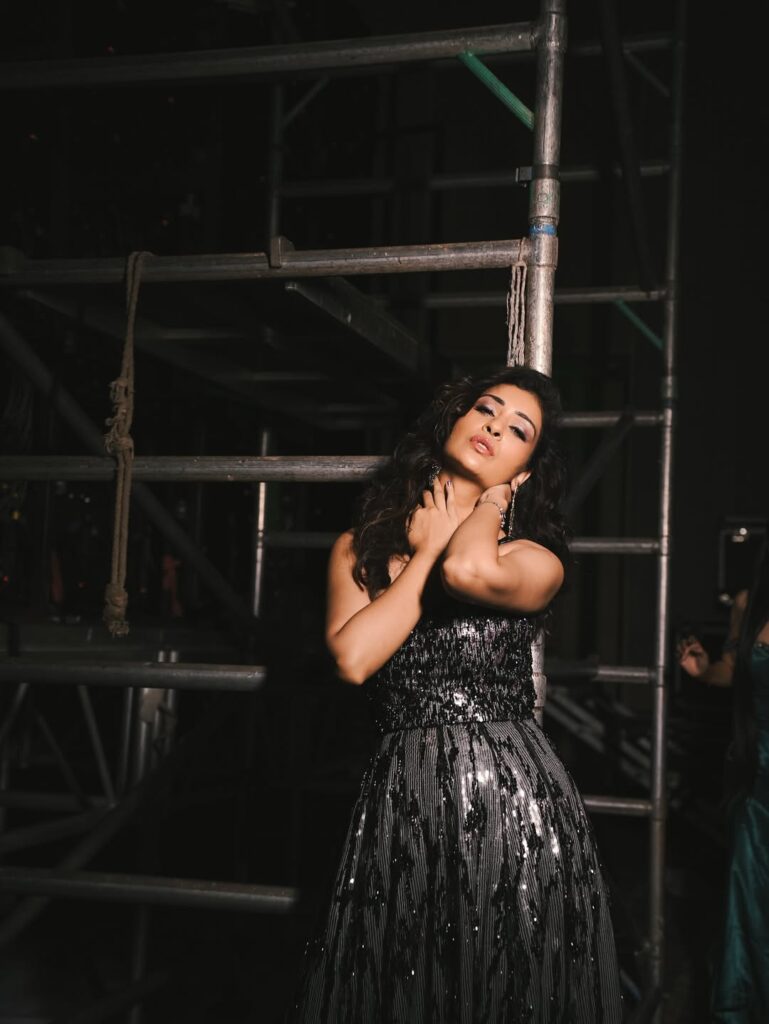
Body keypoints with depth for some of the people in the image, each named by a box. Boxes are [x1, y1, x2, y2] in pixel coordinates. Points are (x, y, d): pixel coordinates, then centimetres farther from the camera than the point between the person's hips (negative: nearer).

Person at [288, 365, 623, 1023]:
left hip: (513, 796, -1)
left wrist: (488, 506, 0)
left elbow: (469, 571, -22)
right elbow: (352, 658, -8)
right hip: (402, 804, 2)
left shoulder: (536, 560, 2)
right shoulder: (359, 548, 10)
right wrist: (430, 549, -1)